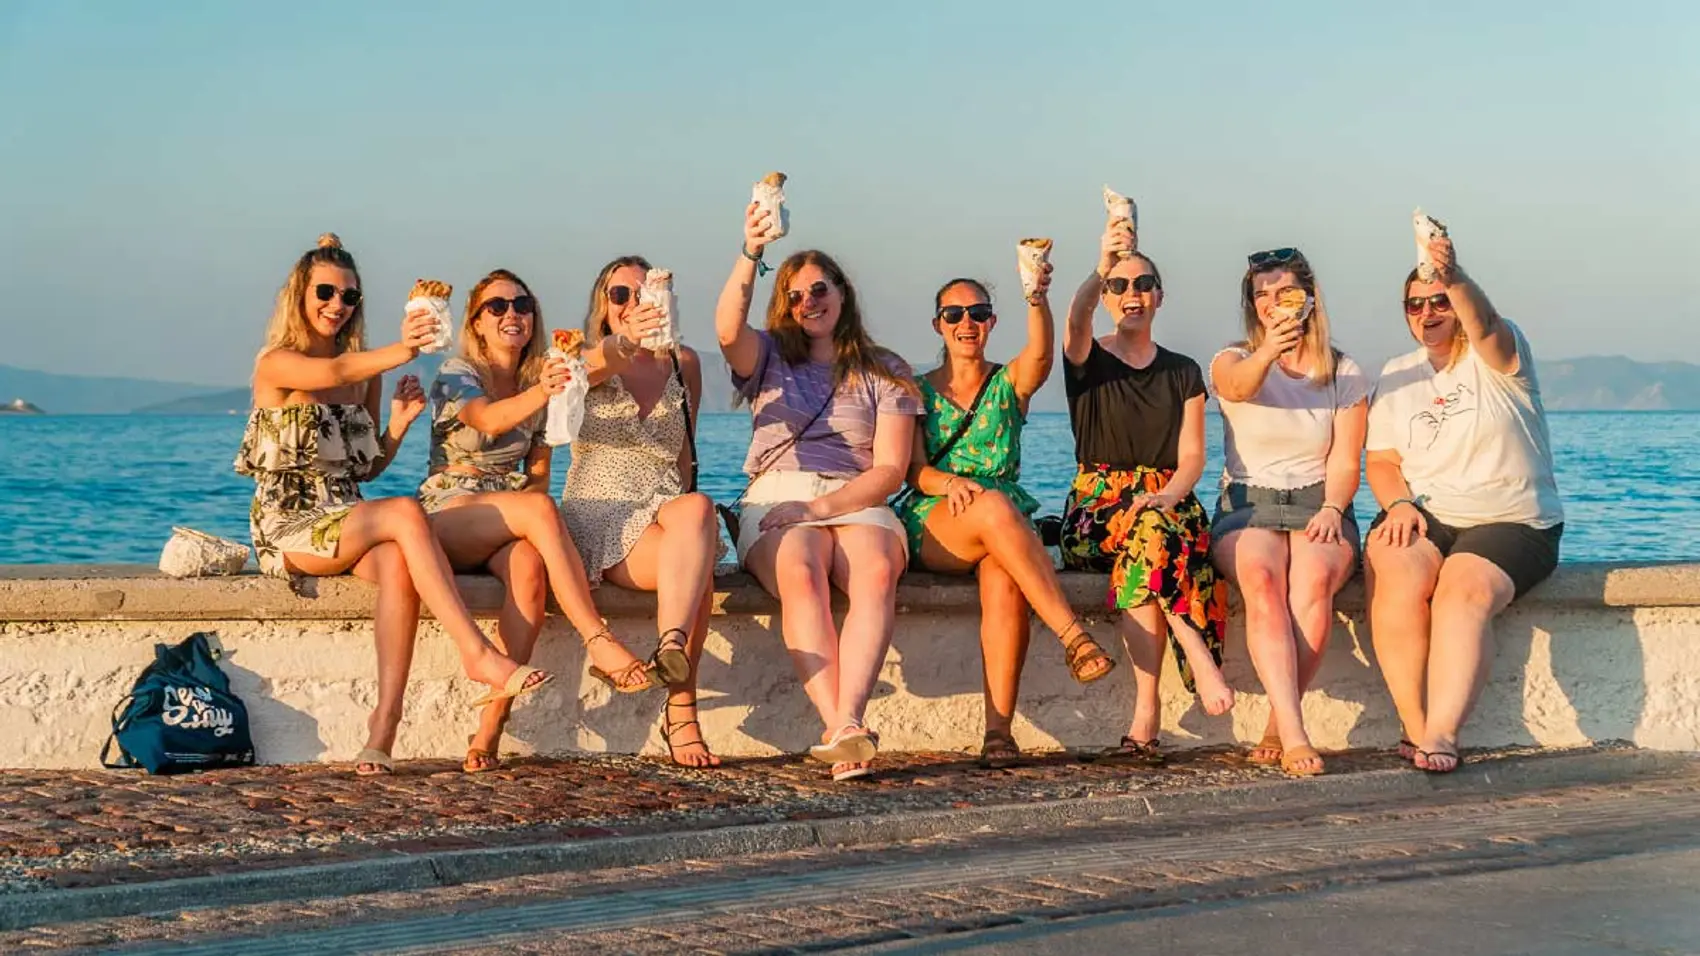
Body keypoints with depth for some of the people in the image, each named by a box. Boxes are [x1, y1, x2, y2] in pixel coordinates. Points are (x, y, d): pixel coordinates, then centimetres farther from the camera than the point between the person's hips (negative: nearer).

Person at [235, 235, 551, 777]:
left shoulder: (365, 375, 15)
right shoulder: (277, 364, -5)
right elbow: (331, 373, -29)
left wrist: (399, 423, -1)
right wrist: (400, 351, -48)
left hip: (346, 524, 5)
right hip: (288, 529, -5)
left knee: (398, 564, -32)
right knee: (407, 514, -31)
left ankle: (384, 726, -41)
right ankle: (478, 654, -33)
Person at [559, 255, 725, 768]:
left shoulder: (683, 363, 17)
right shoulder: (590, 359, 6)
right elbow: (593, 365, -21)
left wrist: (684, 513, 8)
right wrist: (627, 342, -45)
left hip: (664, 509, 3)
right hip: (600, 513, -3)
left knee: (697, 510, -37)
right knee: (697, 570, -34)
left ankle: (672, 648, -48)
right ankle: (682, 714, -40)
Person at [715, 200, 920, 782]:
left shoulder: (884, 374, 15)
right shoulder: (769, 358, 18)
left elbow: (890, 471, 5)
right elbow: (728, 329, -8)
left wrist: (821, 505, -11)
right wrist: (750, 256, -24)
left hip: (856, 504, 0)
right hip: (776, 501, 0)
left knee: (877, 572, -36)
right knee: (800, 573, -36)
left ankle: (844, 726, -51)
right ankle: (844, 732, -47)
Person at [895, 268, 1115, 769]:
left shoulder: (1011, 383, 13)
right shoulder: (918, 391, 14)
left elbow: (1040, 353, -12)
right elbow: (915, 471, 1)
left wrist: (1038, 298, -33)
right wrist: (949, 483, -23)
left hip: (1003, 523, 1)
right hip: (931, 528, -1)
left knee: (1005, 580, -36)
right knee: (993, 505, -37)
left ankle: (999, 730, -41)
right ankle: (1074, 636, -44)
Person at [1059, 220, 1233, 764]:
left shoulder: (1183, 373, 16)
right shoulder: (1087, 361, 8)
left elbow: (1192, 457, 7)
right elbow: (1075, 322, -18)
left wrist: (1167, 495, -15)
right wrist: (1100, 270, -38)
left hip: (1168, 501, 1)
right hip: (1097, 508, -1)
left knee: (1152, 530, -36)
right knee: (1154, 537, -37)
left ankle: (1147, 715, -40)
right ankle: (1201, 659, -36)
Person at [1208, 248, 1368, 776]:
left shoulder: (1345, 374, 12)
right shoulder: (1232, 361, 8)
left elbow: (1345, 461, 4)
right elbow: (1237, 386, -19)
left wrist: (1332, 510, -17)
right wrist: (1266, 354, -42)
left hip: (1318, 507, 1)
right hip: (1247, 506, -1)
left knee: (1315, 576, -35)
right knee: (1260, 575, -35)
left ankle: (1277, 729, -28)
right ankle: (1294, 735, -45)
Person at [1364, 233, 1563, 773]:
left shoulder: (1497, 355, 1)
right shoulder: (1397, 376, 15)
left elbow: (1484, 325, -25)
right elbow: (1381, 461, 10)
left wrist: (1454, 278, -47)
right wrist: (1399, 504, -13)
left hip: (1512, 523, -3)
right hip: (1424, 516, 3)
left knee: (1465, 588, -34)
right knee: (1396, 576, -31)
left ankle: (1440, 734, -43)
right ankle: (1416, 727, -30)